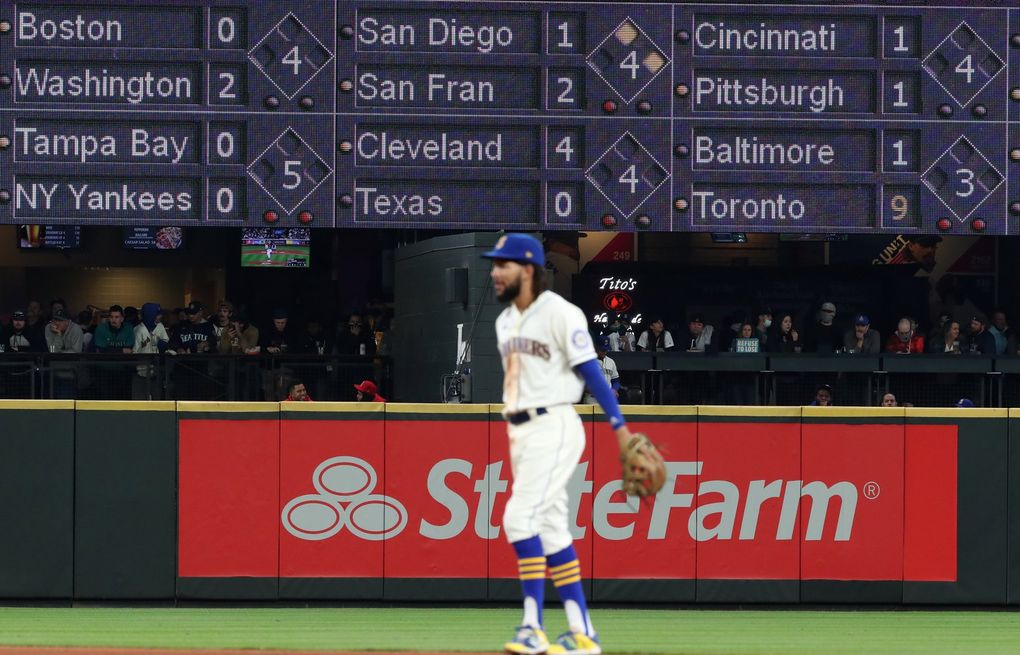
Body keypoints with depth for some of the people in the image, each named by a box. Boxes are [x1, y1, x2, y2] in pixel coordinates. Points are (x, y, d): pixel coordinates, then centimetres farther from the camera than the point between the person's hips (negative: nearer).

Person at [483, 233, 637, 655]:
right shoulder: (506, 321, 15)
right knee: (550, 530, 7)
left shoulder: (559, 314, -11)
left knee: (520, 517, -18)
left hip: (553, 427, -9)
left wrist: (619, 427, -18)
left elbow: (590, 371, -14)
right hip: (519, 432, 9)